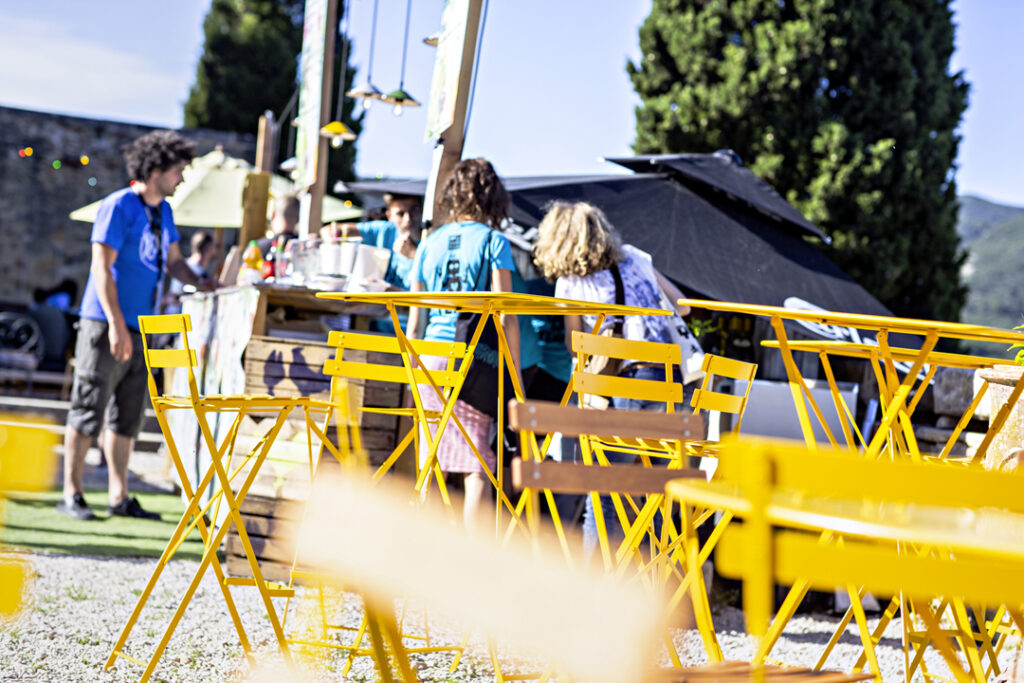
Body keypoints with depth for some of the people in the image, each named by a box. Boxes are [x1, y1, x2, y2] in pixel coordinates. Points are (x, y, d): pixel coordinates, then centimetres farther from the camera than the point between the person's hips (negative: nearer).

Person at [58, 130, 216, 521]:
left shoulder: (163, 211, 13)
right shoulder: (118, 207, -11)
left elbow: (172, 259, 21)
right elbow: (102, 266, -16)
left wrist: (198, 283, 1)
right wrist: (116, 324, -21)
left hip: (138, 329, 8)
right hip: (106, 326, -8)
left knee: (128, 415, 10)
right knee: (88, 410, -3)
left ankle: (119, 496, 16)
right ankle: (71, 495, 3)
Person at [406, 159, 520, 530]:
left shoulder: (430, 243, 12)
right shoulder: (493, 240, 0)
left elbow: (414, 320, 13)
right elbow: (504, 315, -6)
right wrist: (515, 373, -2)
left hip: (431, 357, 4)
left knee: (434, 465, 8)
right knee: (478, 465, -1)